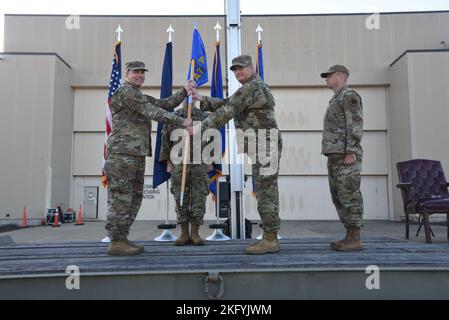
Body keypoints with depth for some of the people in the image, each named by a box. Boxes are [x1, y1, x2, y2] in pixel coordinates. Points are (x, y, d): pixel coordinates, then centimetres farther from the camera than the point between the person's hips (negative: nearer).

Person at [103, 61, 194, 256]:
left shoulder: (141, 97, 27)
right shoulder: (125, 91, -4)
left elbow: (164, 104, 15)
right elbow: (153, 112, -13)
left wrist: (184, 92, 3)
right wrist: (182, 122, -14)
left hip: (137, 155, 10)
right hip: (122, 153, -10)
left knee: (134, 199, 10)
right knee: (121, 198, -8)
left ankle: (122, 239, 16)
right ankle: (116, 243, -3)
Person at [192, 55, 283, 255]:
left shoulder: (251, 87, -9)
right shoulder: (256, 88, 25)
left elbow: (226, 112, -17)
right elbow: (225, 104, 22)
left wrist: (201, 127, -14)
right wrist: (202, 99, 13)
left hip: (265, 147, -10)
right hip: (264, 148, 10)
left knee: (265, 193, -9)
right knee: (267, 193, 8)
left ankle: (270, 240, -5)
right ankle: (270, 238, 12)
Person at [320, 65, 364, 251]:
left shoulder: (349, 96, -4)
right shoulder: (337, 101, 27)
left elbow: (356, 125, -14)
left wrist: (351, 152, -22)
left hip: (346, 155, -10)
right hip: (336, 156, 10)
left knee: (350, 196, -10)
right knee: (339, 197, 6)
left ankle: (355, 240, -6)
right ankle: (350, 237, 9)